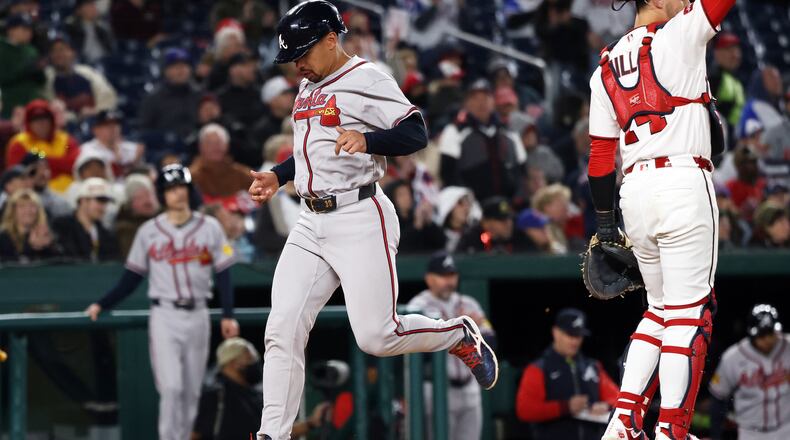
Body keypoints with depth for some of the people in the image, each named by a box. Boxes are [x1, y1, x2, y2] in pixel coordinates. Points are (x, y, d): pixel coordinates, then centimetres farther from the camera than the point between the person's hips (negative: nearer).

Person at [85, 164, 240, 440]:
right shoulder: (149, 231, 4)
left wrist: (228, 315, -4)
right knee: (171, 388, -13)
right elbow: (131, 278, 8)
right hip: (165, 316, -2)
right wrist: (102, 304, 0)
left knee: (192, 391, 6)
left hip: (198, 316, 2)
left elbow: (223, 274, 5)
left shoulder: (210, 228, 5)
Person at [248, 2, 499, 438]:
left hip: (360, 221, -8)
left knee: (376, 336, -12)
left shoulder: (367, 79, -8)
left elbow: (415, 134, -16)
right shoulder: (307, 88, 18)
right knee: (282, 331, -4)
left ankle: (459, 335, 16)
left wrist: (365, 140, -31)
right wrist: (277, 177, 19)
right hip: (312, 223, 8)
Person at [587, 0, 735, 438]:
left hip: (634, 191, 7)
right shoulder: (679, 36, -1)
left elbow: (601, 154, 13)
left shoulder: (605, 69, 16)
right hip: (683, 184, -7)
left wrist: (604, 220, 17)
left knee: (660, 307, 17)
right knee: (689, 310, -4)